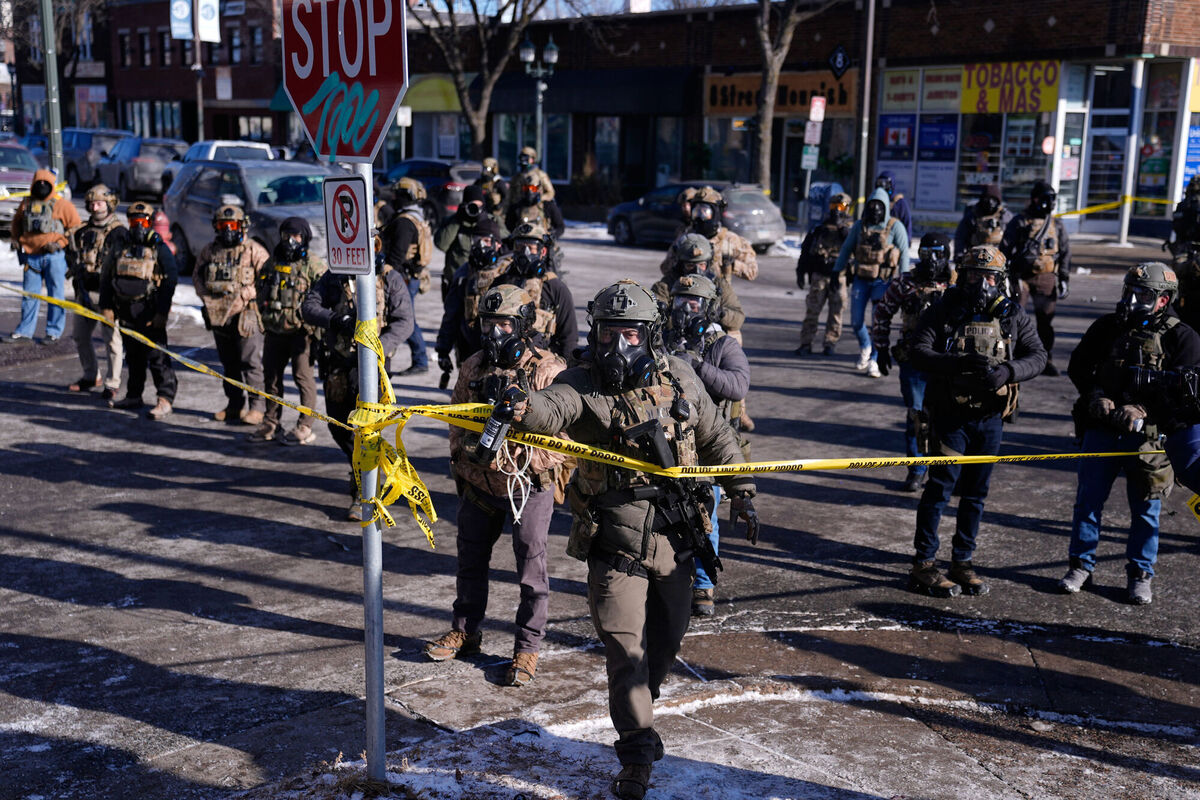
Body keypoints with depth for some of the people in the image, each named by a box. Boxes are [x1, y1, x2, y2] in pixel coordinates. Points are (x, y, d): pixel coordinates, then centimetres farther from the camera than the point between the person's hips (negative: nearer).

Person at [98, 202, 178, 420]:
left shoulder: (160, 249, -2)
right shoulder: (121, 248, 14)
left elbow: (170, 280, -8)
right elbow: (106, 276, 19)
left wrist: (161, 312, -14)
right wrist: (106, 306, 11)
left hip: (149, 313, -6)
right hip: (126, 313, 6)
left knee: (157, 356, -9)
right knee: (133, 357, 14)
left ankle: (165, 400, -8)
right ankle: (133, 396, 23)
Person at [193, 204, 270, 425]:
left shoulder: (253, 250, -4)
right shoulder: (209, 250, 13)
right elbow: (197, 276, 22)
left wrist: (250, 297, -11)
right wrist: (206, 297, 7)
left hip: (245, 315, -6)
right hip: (218, 315, 6)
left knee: (251, 362, -8)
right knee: (229, 363, 13)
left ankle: (258, 406, -3)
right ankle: (235, 405, 22)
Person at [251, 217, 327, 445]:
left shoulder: (314, 264, -4)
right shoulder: (272, 262, 14)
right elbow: (261, 295, 24)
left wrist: (316, 327, -15)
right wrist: (264, 321, 17)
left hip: (301, 331, -6)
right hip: (275, 331, 6)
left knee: (303, 376, -4)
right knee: (271, 376, 11)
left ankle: (305, 428, 3)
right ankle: (270, 424, 23)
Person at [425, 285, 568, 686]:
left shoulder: (548, 370, -12)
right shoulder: (473, 368, 5)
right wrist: (459, 464, 17)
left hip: (528, 484, -5)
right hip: (479, 483, 5)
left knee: (531, 566, 3)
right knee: (471, 559, 18)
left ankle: (528, 647, 17)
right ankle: (465, 631, 36)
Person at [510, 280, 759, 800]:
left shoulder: (678, 378, 3)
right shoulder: (582, 386, -9)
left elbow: (716, 437, 15)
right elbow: (552, 406, -32)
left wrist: (741, 493, 13)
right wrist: (520, 409, -54)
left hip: (675, 536, 4)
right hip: (616, 539, -4)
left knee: (667, 635, 18)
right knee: (625, 645, -7)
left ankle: (638, 712, 43)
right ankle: (637, 751, 7)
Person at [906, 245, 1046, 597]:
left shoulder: (1013, 316, 4)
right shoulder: (943, 312, -4)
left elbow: (1037, 356, -1)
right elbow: (917, 353, -13)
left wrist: (1007, 370, -21)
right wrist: (958, 364, -28)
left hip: (990, 419, 4)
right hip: (950, 416, -3)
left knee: (975, 492, 11)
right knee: (940, 486, -4)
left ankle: (962, 562, 23)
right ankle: (923, 565, 4)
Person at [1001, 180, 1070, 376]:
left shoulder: (1056, 224, 12)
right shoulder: (1020, 221, 1)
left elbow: (1065, 252, 15)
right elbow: (1005, 248, -1)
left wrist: (1064, 279, 10)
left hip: (1046, 278, 3)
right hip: (1022, 276, -3)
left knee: (1046, 320, 5)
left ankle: (1047, 360, 13)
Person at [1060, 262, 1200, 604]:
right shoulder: (1107, 327, 7)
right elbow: (1078, 366, 10)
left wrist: (1142, 410, -21)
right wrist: (1095, 396, -8)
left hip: (1148, 435, -2)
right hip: (1101, 428, 2)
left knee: (1145, 509, 7)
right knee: (1088, 499, 6)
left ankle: (1140, 575, 21)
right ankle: (1081, 566, 18)